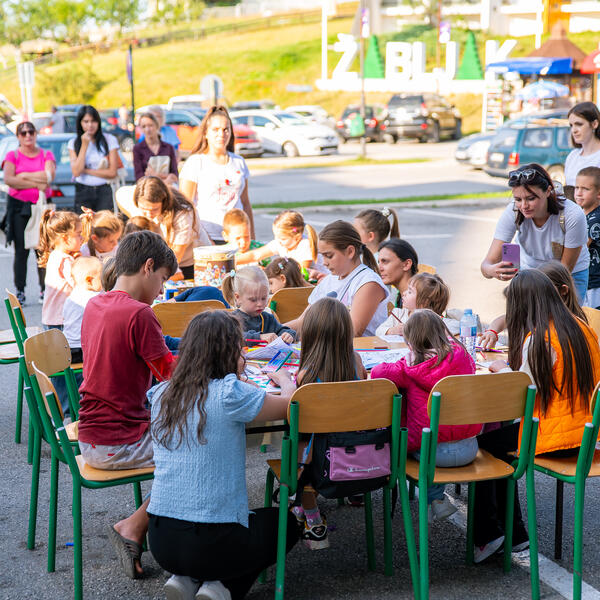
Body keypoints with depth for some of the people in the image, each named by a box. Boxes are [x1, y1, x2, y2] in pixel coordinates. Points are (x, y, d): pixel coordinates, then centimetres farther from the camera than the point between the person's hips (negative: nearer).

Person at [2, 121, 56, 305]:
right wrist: (36, 184, -11)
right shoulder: (12, 156, 7)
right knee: (21, 251, -2)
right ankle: (20, 291, 3)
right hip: (19, 207, -1)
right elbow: (8, 179, -9)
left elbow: (50, 175, -9)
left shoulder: (46, 155, 10)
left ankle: (44, 290, 3)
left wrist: (24, 176, -8)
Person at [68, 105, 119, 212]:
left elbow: (112, 172, -2)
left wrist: (86, 170, -4)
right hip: (83, 192, 1)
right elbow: (76, 172, -7)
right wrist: (84, 145, -6)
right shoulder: (73, 143, 6)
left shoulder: (109, 140, 2)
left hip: (104, 191, -1)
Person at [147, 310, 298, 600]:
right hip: (212, 543, -6)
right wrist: (285, 380, 20)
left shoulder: (161, 395, 2)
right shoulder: (230, 394, -16)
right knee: (285, 522, 24)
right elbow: (289, 405, -1)